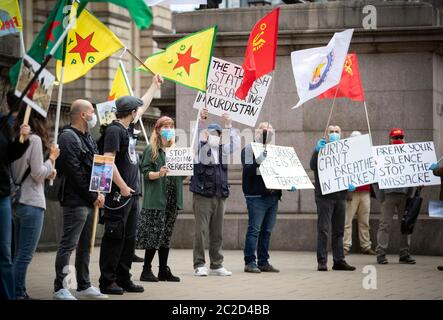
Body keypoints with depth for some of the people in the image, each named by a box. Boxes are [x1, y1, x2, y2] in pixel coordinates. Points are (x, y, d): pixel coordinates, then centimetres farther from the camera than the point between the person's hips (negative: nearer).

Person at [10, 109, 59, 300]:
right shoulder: (35, 139, -12)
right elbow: (37, 174, -12)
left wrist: (47, 172, 11)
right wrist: (52, 158, 1)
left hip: (17, 202, 8)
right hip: (32, 203, -8)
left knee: (20, 253, 12)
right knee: (25, 255, -5)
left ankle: (18, 293, 14)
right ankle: (19, 294, -5)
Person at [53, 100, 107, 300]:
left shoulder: (88, 138, 18)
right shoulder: (68, 137, -13)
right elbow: (75, 172, -18)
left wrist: (99, 193, 4)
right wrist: (93, 196, -13)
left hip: (89, 201, 10)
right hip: (75, 201, -10)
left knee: (85, 245, 14)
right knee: (68, 244, -8)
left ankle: (84, 286, 21)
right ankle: (59, 288, -4)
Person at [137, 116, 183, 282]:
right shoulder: (151, 150, -1)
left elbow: (181, 173, 20)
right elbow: (146, 173, -7)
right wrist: (159, 173, -24)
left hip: (172, 199, 6)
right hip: (156, 199, -6)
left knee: (166, 235, 8)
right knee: (154, 234, -7)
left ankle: (164, 270, 12)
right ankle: (146, 270, -1)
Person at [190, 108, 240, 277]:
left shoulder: (222, 150, 16)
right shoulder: (200, 149, 1)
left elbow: (235, 143, 10)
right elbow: (196, 138, -14)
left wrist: (229, 125, 4)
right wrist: (201, 122, -27)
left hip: (220, 196, 5)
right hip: (202, 195, -5)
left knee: (217, 233, 8)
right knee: (200, 231, -6)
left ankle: (216, 265, 14)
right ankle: (199, 265, -1)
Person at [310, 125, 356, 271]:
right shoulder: (321, 148, 2)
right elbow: (313, 166, -13)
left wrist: (351, 183, -4)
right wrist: (317, 152, -26)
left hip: (340, 195, 5)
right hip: (324, 196, -5)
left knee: (339, 230, 9)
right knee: (323, 229, -6)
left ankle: (339, 261, 14)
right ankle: (322, 262, -4)